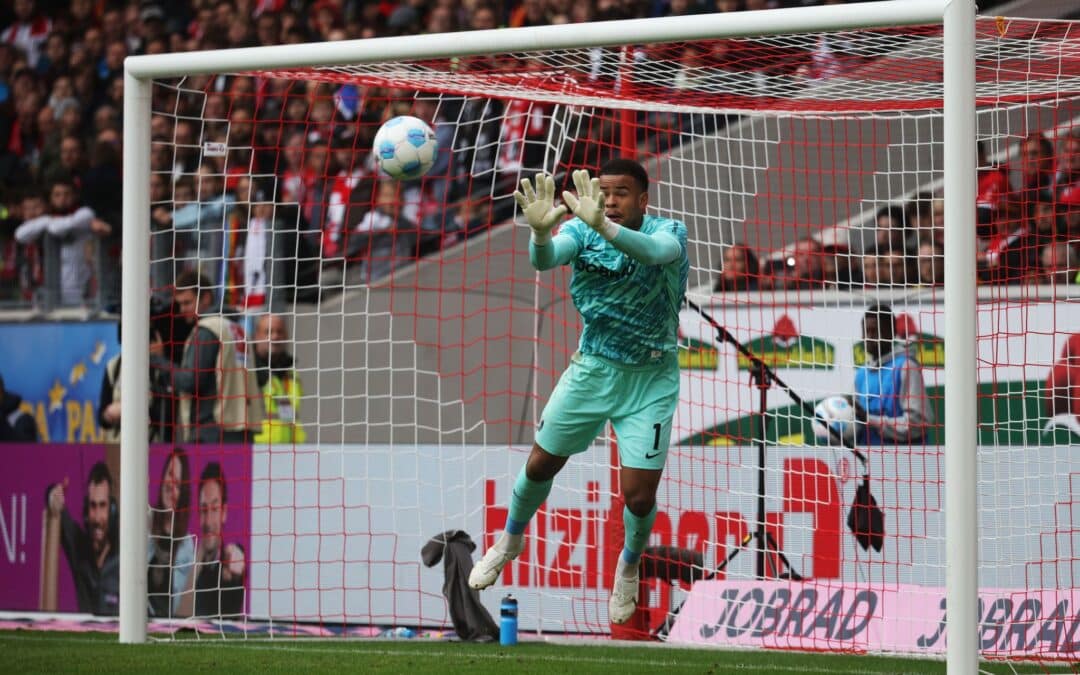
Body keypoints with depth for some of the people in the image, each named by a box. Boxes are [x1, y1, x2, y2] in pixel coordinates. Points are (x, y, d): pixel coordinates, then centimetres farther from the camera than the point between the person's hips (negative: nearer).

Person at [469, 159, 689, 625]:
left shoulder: (668, 232, -19)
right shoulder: (581, 230, -12)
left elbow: (654, 252, -44)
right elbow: (544, 258, -32)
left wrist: (602, 226, -62)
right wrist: (541, 232, -57)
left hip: (650, 380, -2)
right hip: (591, 370, 2)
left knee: (639, 495, -6)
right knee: (541, 465, 10)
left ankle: (630, 565, 27)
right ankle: (511, 541, 41)